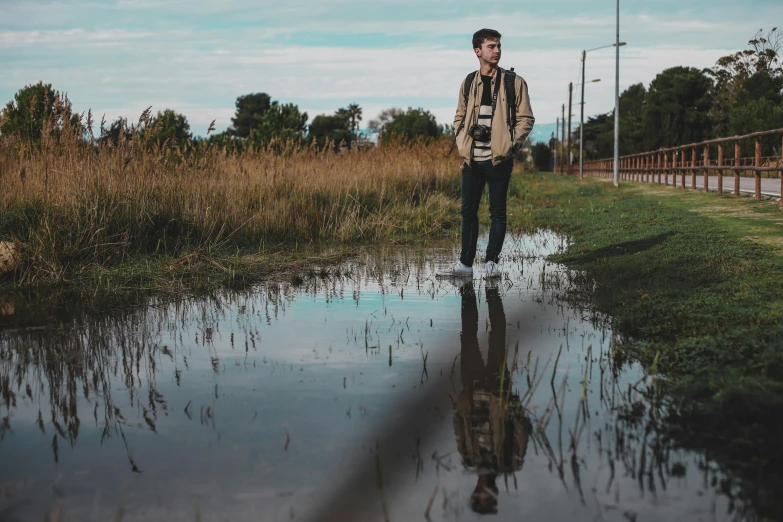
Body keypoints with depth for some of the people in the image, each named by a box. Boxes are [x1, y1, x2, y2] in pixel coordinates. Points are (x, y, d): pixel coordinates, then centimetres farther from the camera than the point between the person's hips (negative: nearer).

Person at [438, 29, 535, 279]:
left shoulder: (514, 82, 0)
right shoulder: (468, 83, 10)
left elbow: (526, 118, 1)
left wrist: (511, 144, -11)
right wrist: (462, 140, 3)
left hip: (499, 159, -3)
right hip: (472, 158, 3)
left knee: (497, 211, 2)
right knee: (468, 210, 7)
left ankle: (492, 262, 13)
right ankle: (465, 263, 14)